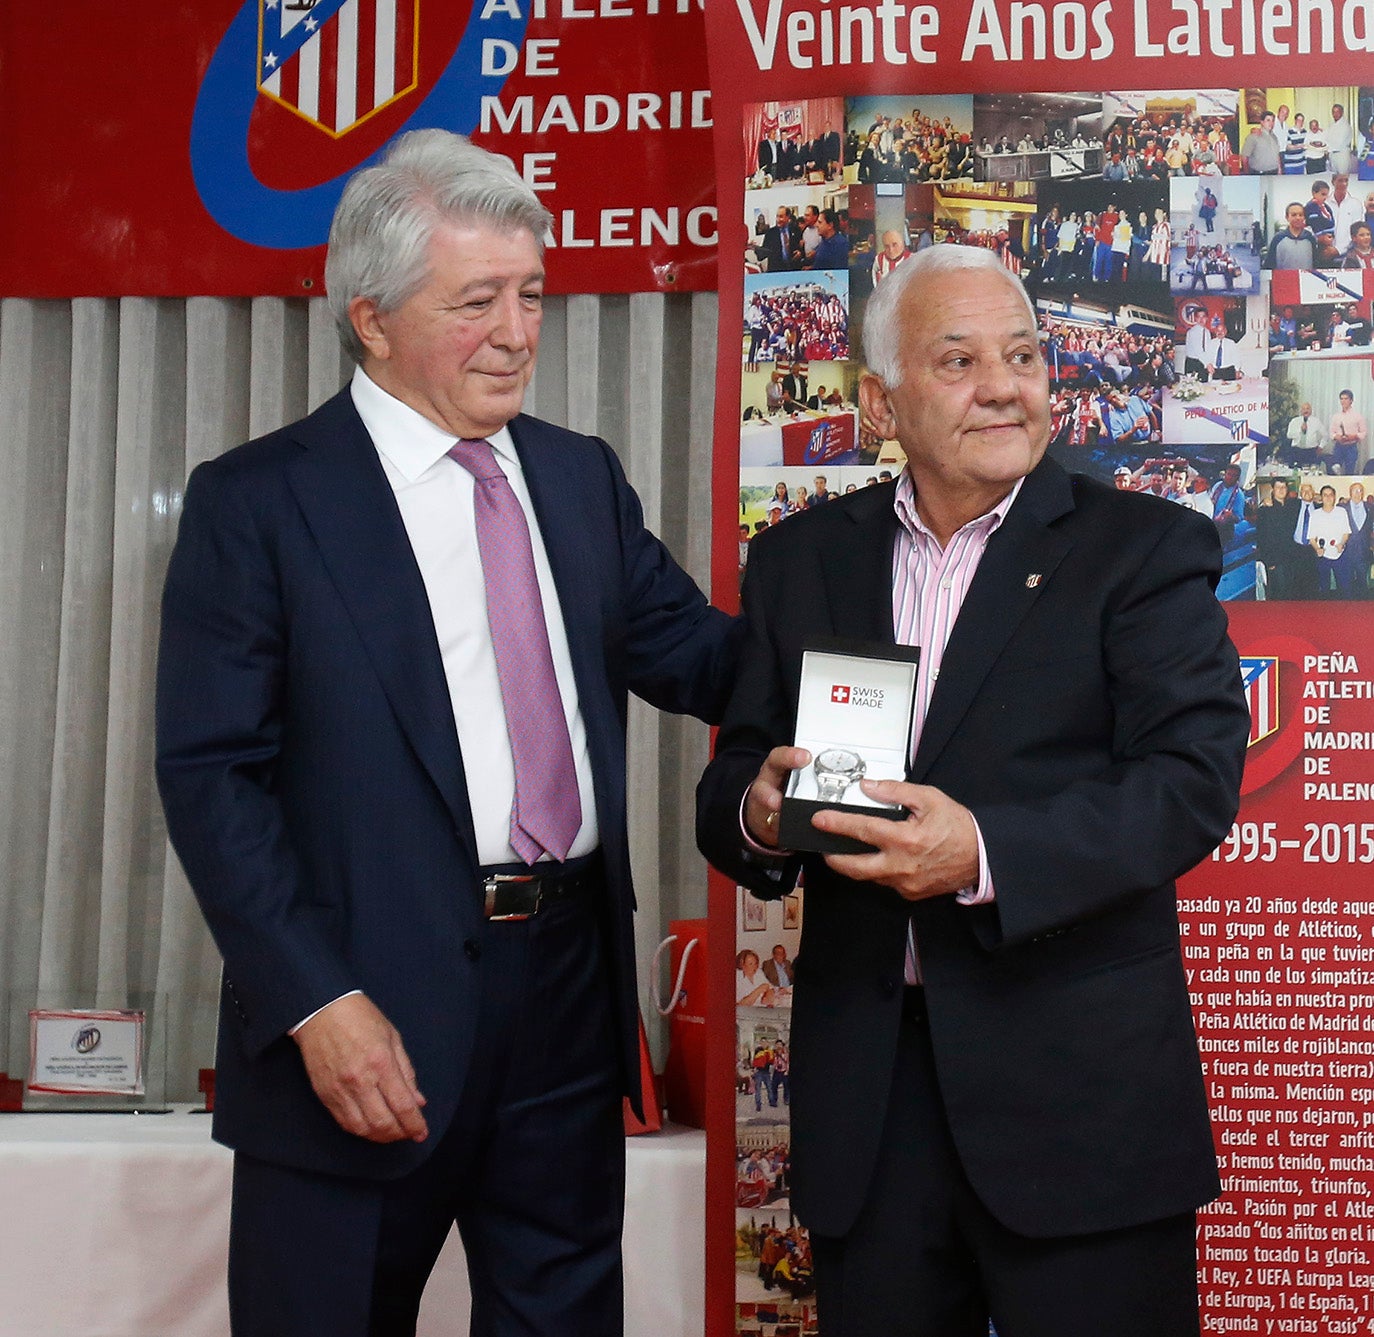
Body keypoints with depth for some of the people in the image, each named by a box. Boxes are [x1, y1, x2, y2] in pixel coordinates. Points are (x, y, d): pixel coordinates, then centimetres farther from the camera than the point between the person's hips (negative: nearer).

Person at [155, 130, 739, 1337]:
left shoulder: (583, 477, 10)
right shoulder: (256, 502, -7)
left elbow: (695, 657, 8)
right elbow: (211, 774, -10)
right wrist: (317, 1003, -17)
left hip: (573, 987, 5)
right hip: (368, 1016, -4)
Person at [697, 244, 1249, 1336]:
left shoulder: (1144, 550, -1)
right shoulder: (801, 562, 10)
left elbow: (1194, 778, -12)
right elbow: (736, 776, 9)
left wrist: (988, 853, -26)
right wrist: (756, 814, -14)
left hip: (1081, 1088, -3)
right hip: (864, 1081, 3)